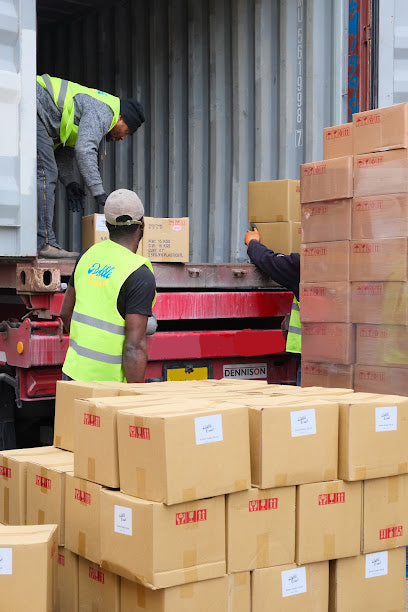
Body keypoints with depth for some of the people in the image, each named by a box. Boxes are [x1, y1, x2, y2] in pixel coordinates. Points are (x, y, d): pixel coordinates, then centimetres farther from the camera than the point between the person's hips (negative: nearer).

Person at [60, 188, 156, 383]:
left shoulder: (89, 256, 4)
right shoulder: (141, 276, -18)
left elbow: (65, 313, 15)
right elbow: (135, 347, -21)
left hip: (74, 369, 7)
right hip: (108, 380, -7)